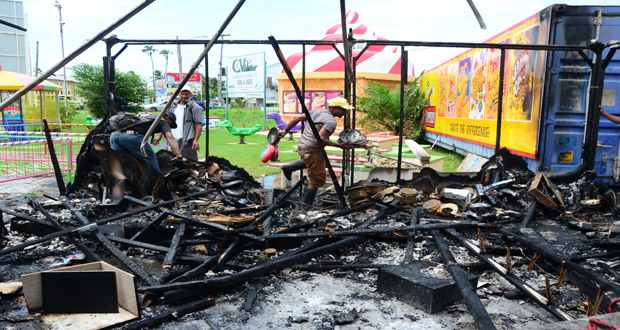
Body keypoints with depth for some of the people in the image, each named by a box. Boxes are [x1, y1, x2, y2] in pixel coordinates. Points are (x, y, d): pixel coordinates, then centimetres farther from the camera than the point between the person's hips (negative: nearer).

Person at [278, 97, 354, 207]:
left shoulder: (317, 111, 8)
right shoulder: (331, 122, -16)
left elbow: (297, 118, 9)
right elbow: (320, 138, -28)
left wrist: (285, 131, 15)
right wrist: (338, 145, -25)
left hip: (302, 146, 9)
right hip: (312, 152, -9)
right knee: (317, 180, 3)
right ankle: (306, 205, 7)